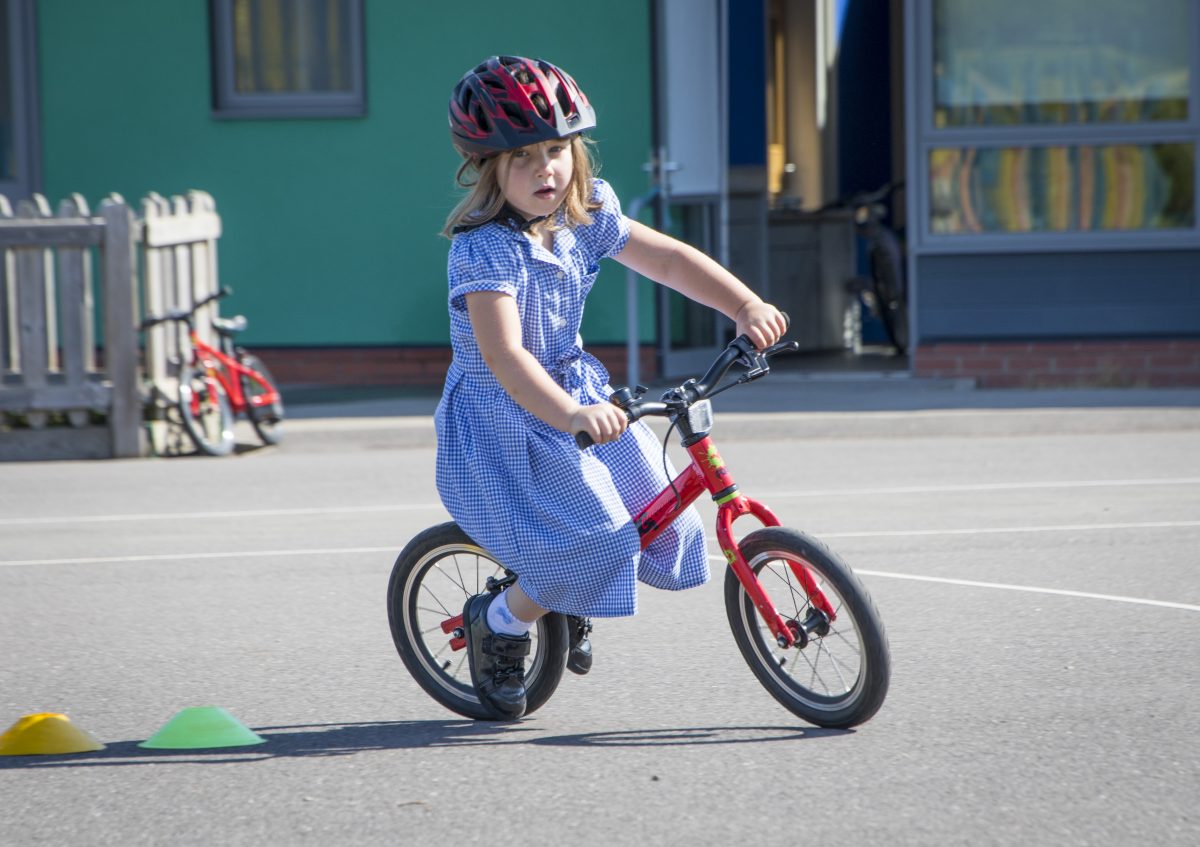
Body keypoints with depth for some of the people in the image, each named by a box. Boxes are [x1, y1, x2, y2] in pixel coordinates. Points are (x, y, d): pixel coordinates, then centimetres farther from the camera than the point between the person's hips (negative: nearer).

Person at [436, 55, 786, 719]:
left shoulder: (584, 220, -2)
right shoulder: (484, 249, -25)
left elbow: (669, 260, 4)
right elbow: (505, 355, -36)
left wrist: (746, 307, -10)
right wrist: (570, 416, -50)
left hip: (578, 395, 8)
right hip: (502, 423, -8)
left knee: (660, 530, 0)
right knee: (596, 539, -23)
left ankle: (567, 601, 31)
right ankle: (499, 624, 4)